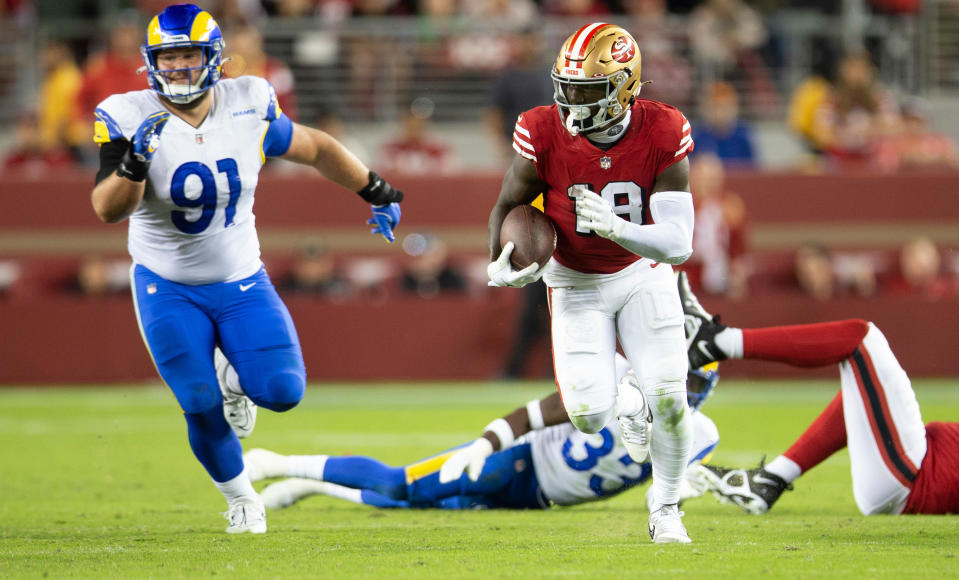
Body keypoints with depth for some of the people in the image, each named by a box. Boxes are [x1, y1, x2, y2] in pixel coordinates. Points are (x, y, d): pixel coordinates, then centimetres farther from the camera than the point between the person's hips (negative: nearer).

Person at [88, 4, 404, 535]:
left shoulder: (247, 109, -10)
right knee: (202, 409, -10)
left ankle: (238, 376, 23)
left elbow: (315, 148, 7)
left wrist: (377, 192, 16)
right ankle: (239, 498, 19)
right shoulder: (130, 120, -17)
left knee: (282, 392, -14)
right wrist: (134, 163, -44)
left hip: (241, 282, 2)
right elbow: (108, 211, -25)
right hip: (168, 289, -2)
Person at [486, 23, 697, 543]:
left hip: (643, 271, 0)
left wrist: (615, 228, -44)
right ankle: (615, 389, 28)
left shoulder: (662, 135, -25)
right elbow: (507, 206, -4)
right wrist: (499, 264, -21)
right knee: (589, 416, -12)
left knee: (668, 400, -11)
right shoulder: (545, 134, -24)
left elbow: (678, 244, -28)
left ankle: (665, 509, 15)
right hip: (577, 283, 0)